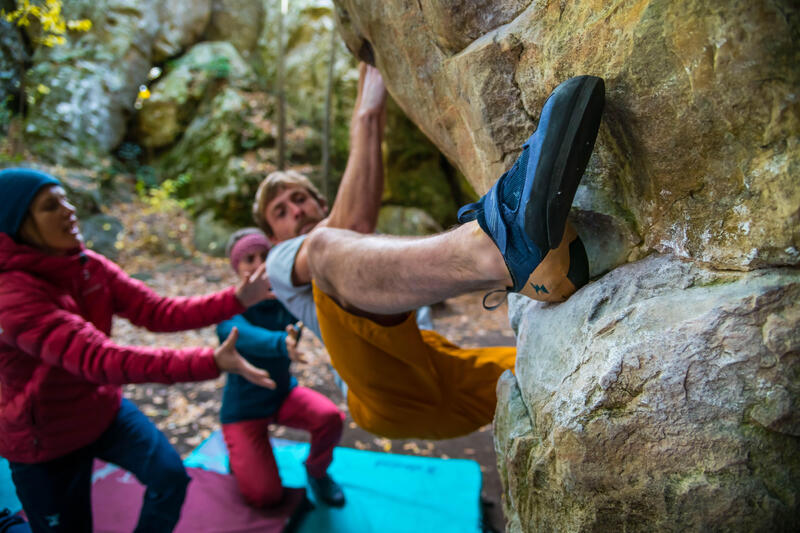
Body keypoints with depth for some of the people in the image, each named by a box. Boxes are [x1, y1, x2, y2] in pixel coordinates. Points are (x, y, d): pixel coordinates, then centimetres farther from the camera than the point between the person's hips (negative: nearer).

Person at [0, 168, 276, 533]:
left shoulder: (88, 266, -9)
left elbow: (159, 313, -16)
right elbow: (99, 359, -42)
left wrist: (237, 299, -29)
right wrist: (210, 362, -51)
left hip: (104, 411, 5)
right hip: (45, 441, -5)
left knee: (170, 476, -7)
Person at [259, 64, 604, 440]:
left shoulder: (373, 260, 40)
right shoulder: (281, 263, 21)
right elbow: (350, 226, 2)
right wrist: (367, 116, 5)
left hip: (459, 385, 6)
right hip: (390, 395, -6)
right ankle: (509, 249, -50)